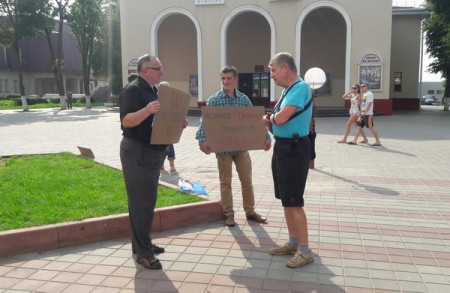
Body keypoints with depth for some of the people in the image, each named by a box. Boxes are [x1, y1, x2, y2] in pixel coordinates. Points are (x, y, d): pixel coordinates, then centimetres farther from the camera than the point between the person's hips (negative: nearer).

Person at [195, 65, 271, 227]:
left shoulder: (244, 98, 4)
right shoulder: (214, 99, -5)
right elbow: (205, 121, -12)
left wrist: (266, 137, -2)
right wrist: (202, 140, -26)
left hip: (241, 146, 3)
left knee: (247, 180, 10)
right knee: (225, 181, 8)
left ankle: (250, 211, 24)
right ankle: (228, 213, 20)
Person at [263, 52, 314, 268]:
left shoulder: (300, 88, -17)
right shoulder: (288, 90, 13)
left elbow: (281, 118, -26)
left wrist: (271, 118, -4)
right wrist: (269, 121, -3)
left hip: (294, 148, -10)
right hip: (282, 146, 10)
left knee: (294, 202, -3)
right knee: (285, 200, 16)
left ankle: (305, 251, 10)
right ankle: (293, 243, 30)